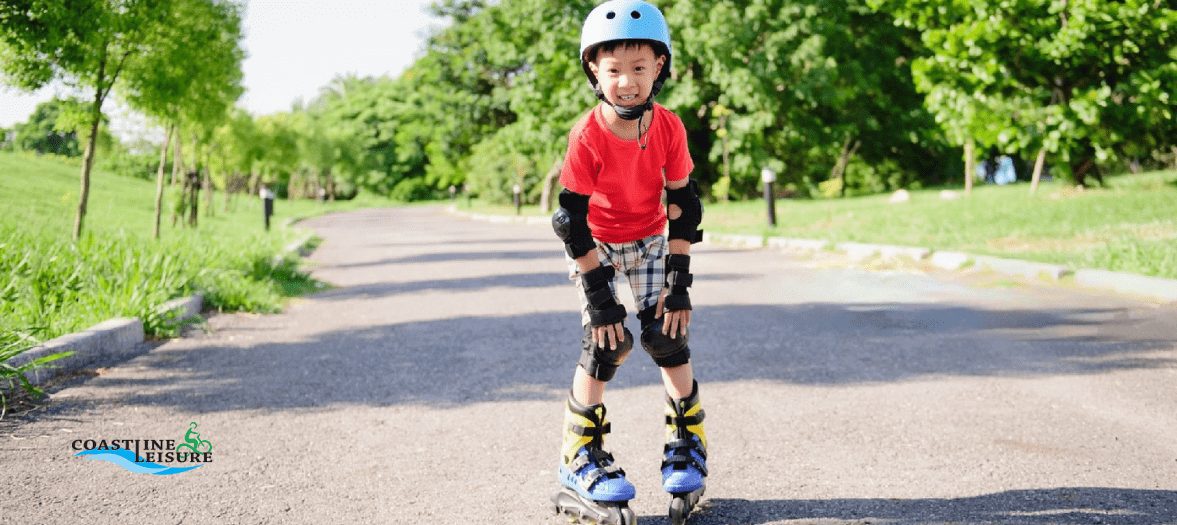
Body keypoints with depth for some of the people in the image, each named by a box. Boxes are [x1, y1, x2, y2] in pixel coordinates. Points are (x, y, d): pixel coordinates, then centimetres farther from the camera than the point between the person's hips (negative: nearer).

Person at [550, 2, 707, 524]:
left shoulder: (669, 128, -18)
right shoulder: (587, 136, -27)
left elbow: (682, 206, -10)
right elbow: (572, 219, -22)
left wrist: (679, 282, -13)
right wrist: (598, 295, -23)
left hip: (650, 240, 3)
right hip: (595, 245, -2)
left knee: (668, 337, -8)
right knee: (604, 344, -14)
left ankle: (687, 450, 9)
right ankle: (580, 466, -1)